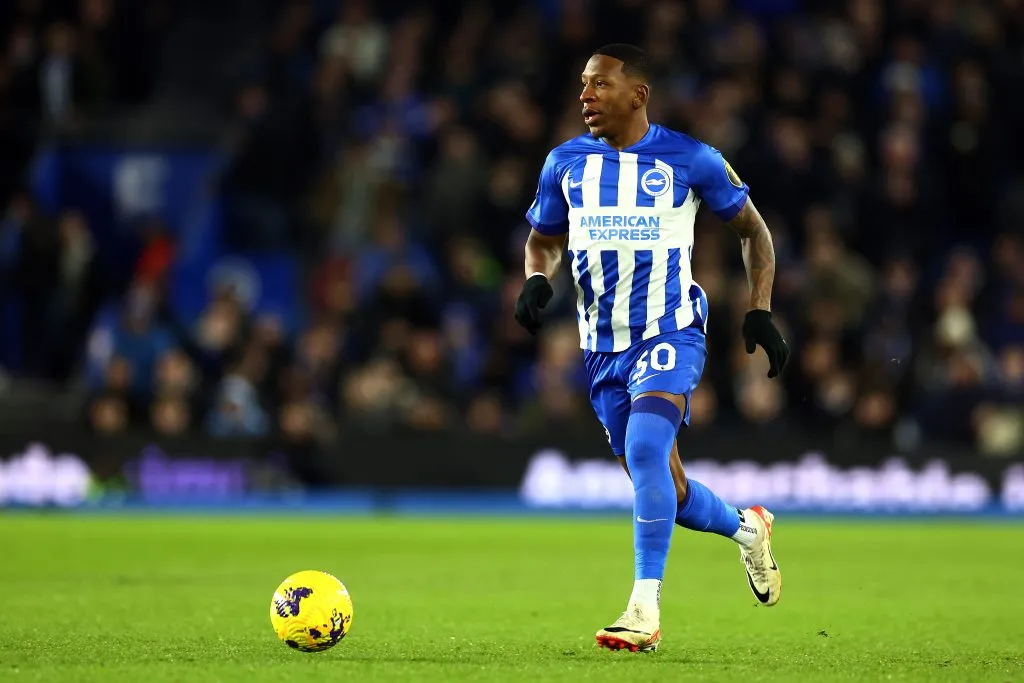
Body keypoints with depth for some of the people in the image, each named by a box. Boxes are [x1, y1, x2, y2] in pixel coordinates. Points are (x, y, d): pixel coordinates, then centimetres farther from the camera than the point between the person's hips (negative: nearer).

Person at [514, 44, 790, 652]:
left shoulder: (689, 160, -5)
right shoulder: (566, 162, 5)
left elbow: (753, 229, 8)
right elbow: (545, 238, 19)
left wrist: (761, 311, -2)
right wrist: (538, 280, -4)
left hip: (671, 332, -5)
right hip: (604, 347, 5)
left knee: (645, 451, -28)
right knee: (667, 491, 9)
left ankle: (646, 610, -25)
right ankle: (747, 528, 41)